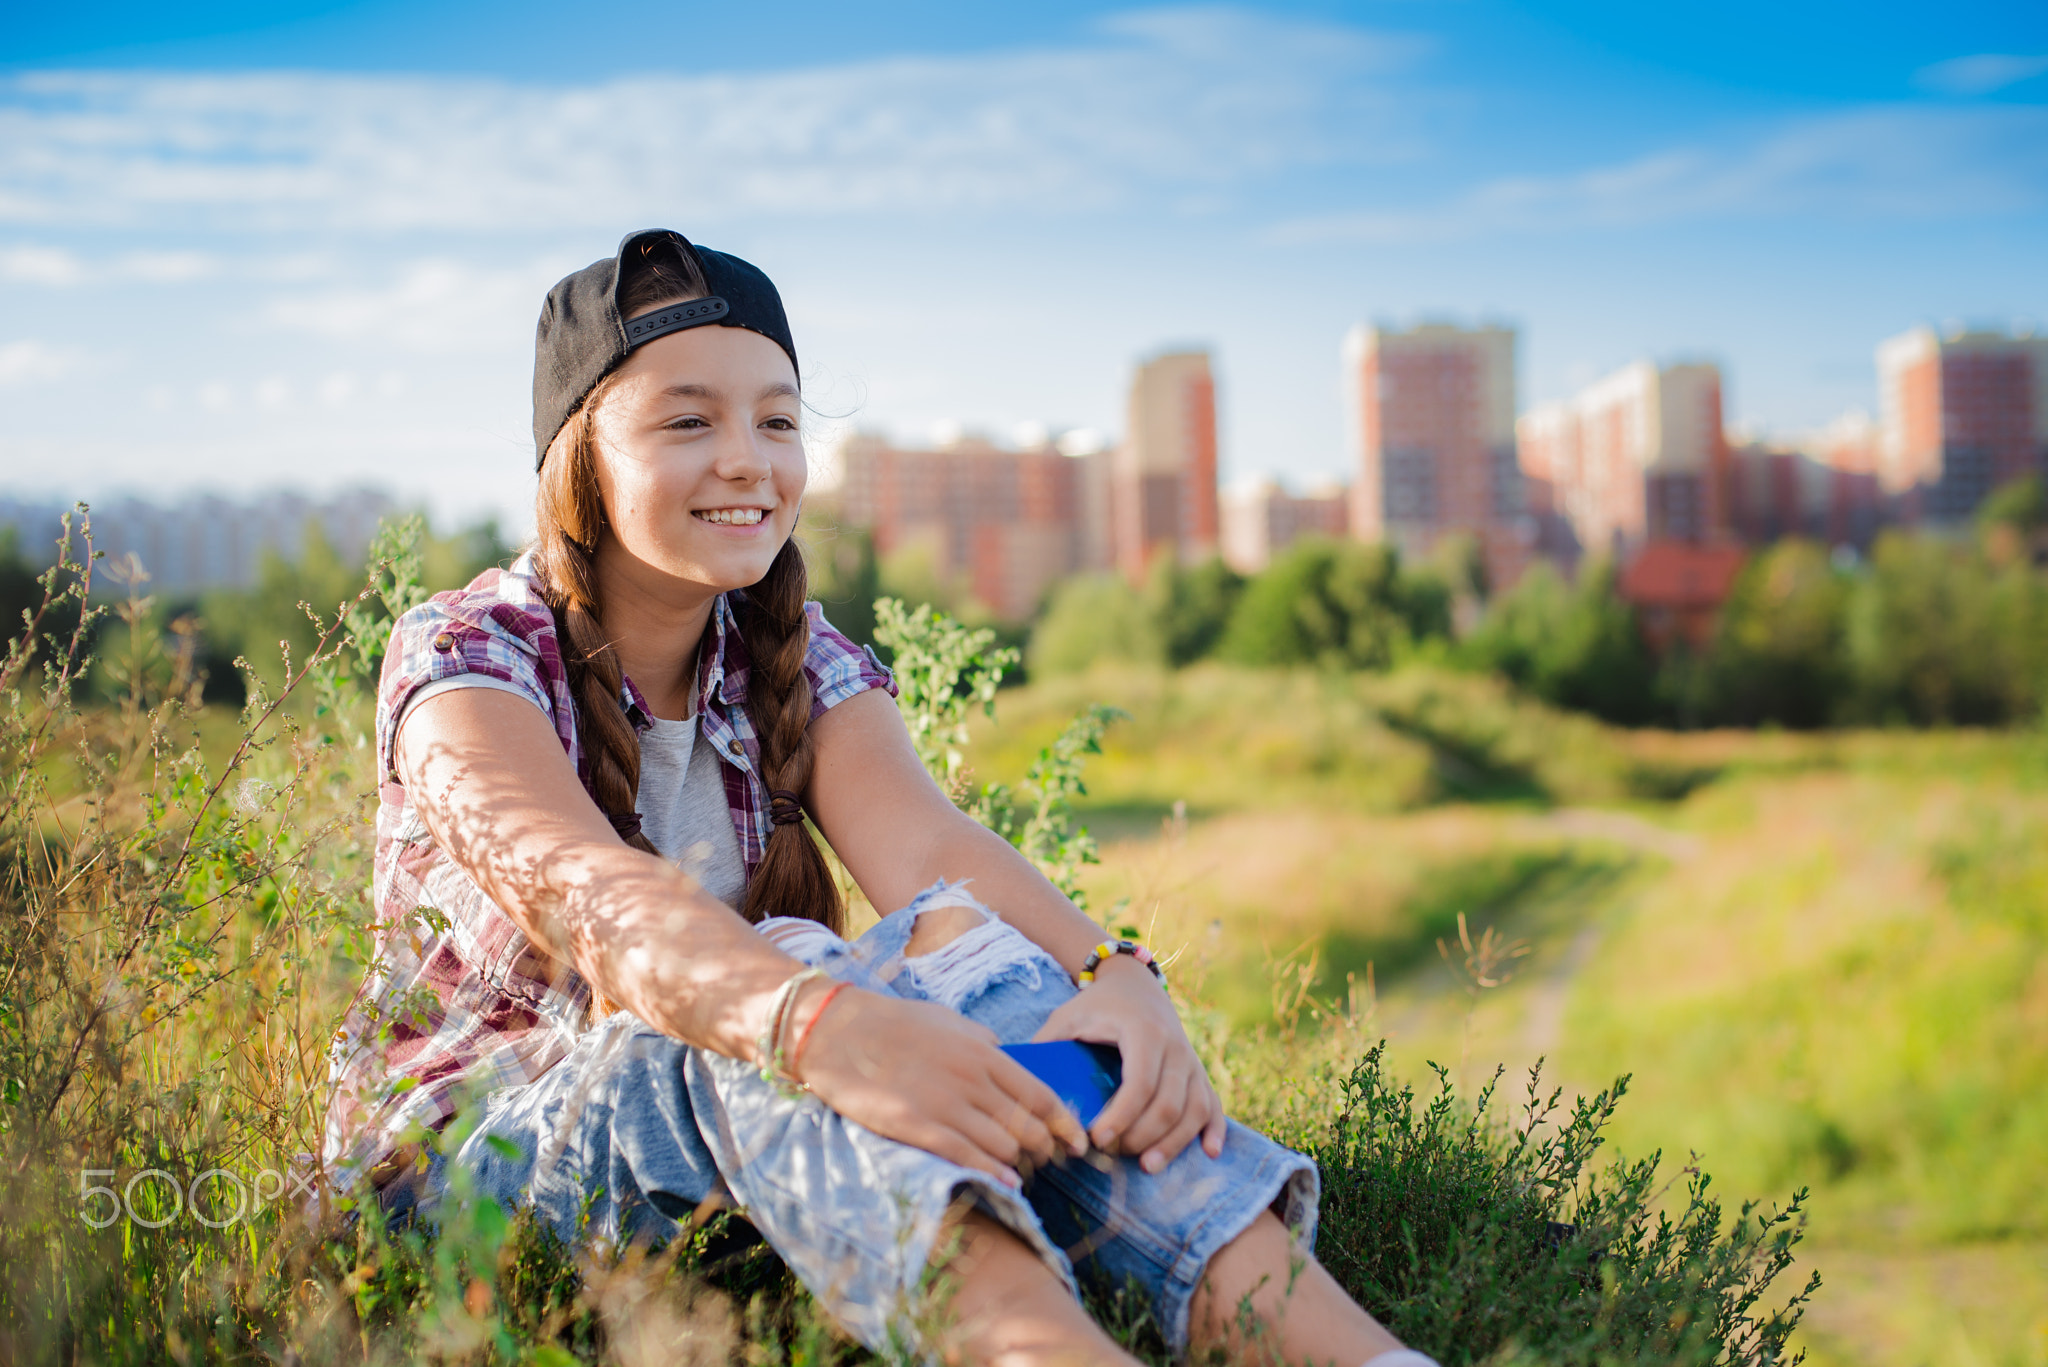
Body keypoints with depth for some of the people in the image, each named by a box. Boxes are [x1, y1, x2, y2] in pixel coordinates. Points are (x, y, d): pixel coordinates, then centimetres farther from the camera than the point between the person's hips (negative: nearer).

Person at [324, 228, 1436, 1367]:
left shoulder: (798, 663, 3)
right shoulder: (465, 656, -12)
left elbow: (928, 848, -18)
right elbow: (587, 891, -34)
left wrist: (1113, 977, -40)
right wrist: (822, 1026, -54)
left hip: (739, 1111, 4)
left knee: (954, 940, -28)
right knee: (783, 1000, -36)